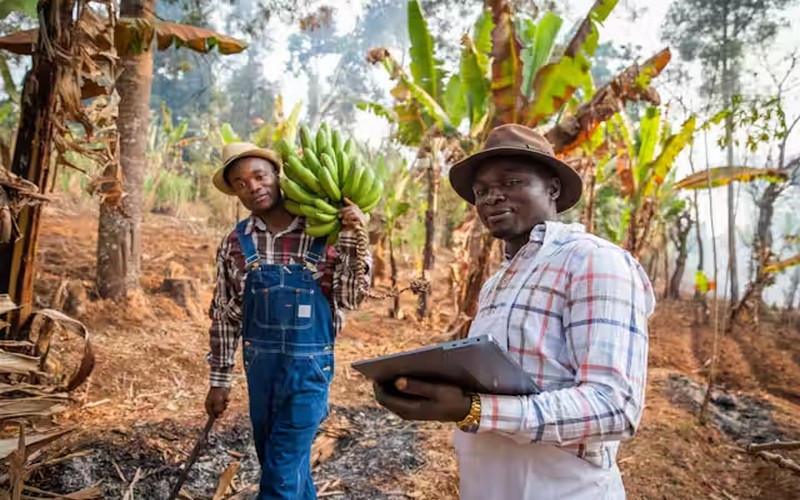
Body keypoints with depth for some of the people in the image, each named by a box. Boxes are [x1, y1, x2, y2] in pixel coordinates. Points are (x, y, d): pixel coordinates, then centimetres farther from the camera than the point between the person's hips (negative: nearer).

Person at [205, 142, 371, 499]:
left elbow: (351, 299, -9)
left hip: (309, 365, -3)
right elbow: (225, 315, 5)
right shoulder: (235, 243, -1)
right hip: (259, 364, 4)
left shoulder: (323, 234, -9)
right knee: (276, 461, 19)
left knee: (282, 470, 0)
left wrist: (352, 240, -21)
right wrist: (219, 379, 7)